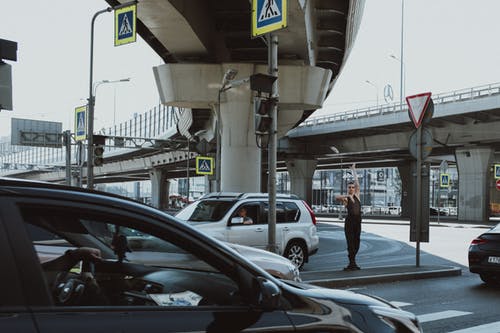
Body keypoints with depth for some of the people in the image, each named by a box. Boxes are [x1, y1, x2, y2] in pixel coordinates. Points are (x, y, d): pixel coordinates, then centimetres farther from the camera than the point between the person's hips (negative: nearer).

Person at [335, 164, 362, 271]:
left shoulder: (357, 195, 14)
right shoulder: (345, 198, 1)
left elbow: (357, 182, 12)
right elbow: (337, 197, -21)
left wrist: (353, 170, 15)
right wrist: (347, 196, -30)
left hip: (358, 221, 5)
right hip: (349, 221, -5)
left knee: (356, 241, 7)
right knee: (350, 241, -6)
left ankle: (352, 261, 15)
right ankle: (352, 263, -6)